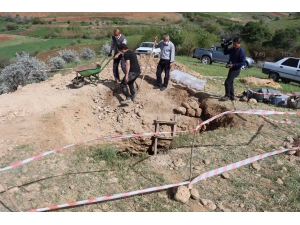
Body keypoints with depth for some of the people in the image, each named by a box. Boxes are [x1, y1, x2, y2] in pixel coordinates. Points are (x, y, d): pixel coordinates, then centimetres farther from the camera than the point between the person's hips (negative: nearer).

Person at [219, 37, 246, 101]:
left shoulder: (241, 51, -18)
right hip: (231, 68, 9)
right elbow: (225, 53, 17)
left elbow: (243, 62, -18)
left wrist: (233, 65, -25)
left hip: (236, 69, -9)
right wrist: (226, 46, -1)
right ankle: (232, 96, 26)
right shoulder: (232, 49, 4)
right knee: (230, 82, 15)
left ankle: (227, 96, 0)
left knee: (227, 82, -12)